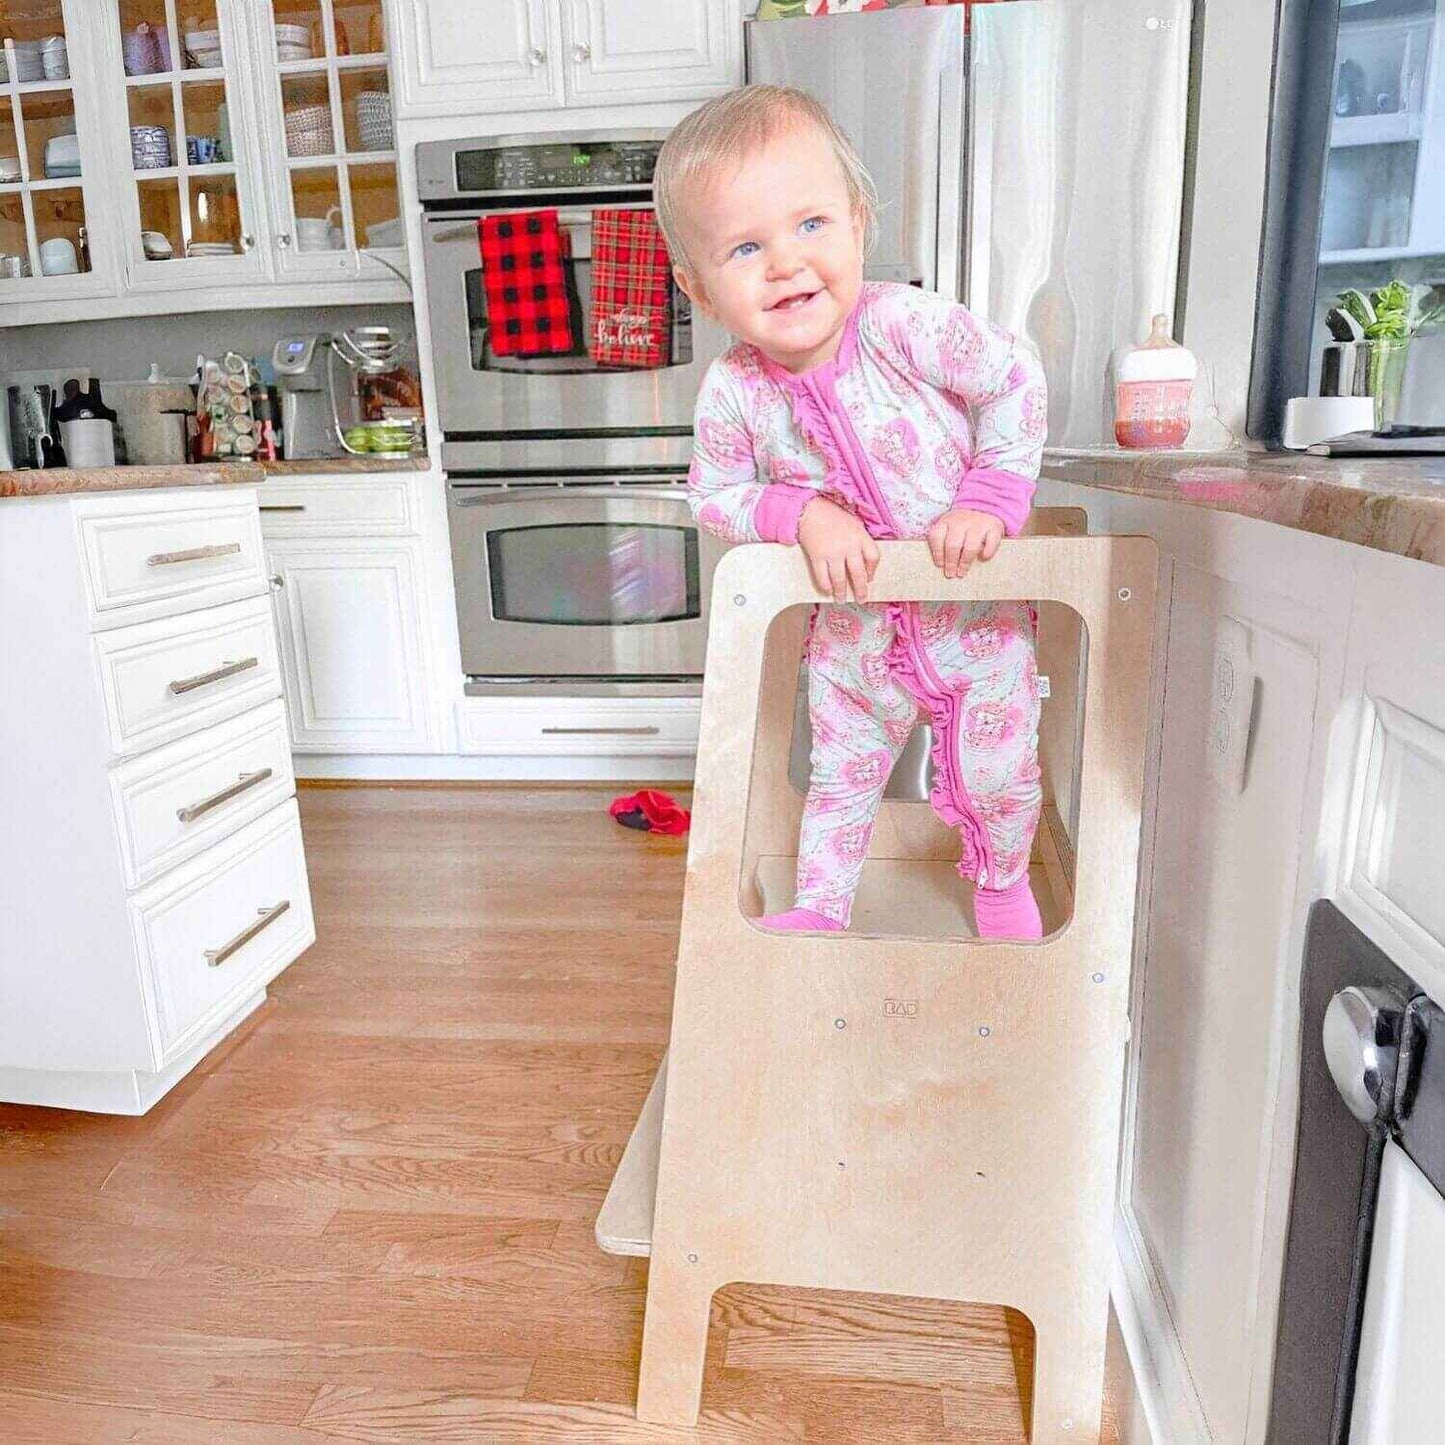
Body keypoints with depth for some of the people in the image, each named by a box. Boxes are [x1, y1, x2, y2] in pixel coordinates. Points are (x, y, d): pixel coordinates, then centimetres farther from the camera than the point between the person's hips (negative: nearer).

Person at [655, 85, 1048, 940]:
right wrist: (802, 515, -23)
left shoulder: (905, 325, -25)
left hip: (977, 610, -1)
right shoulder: (734, 394, -19)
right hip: (855, 631, 2)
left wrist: (990, 499, -21)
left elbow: (1016, 381, -13)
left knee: (998, 777, 13)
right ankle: (819, 909, 41)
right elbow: (715, 496, -7)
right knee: (842, 780, 19)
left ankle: (1002, 878, 46)